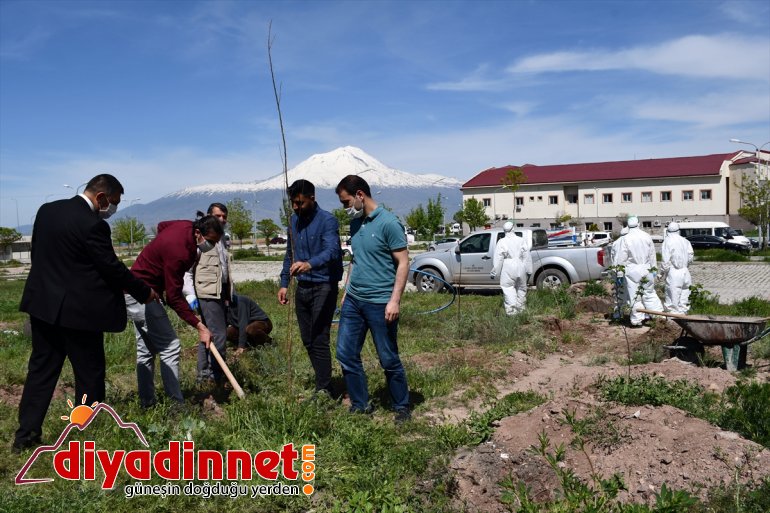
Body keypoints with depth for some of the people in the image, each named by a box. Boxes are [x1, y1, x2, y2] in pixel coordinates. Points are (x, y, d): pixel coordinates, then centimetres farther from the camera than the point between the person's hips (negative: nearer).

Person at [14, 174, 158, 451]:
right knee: (90, 372, 7)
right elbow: (112, 268, -15)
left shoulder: (47, 210, 6)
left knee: (41, 369, 15)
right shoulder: (92, 224, -19)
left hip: (43, 304, 8)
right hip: (77, 310, -8)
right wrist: (145, 292, -3)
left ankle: (26, 434, 20)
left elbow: (37, 253, 14)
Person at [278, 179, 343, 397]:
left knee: (319, 340, -9)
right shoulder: (294, 220, 10)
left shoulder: (327, 220, -14)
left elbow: (331, 251, -30)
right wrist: (284, 283, 12)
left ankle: (324, 390, 0)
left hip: (324, 287, -8)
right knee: (307, 340, 12)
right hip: (302, 287, 8)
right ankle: (323, 382, 25)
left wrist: (309, 264, -48)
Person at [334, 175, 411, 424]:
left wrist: (395, 300, -19)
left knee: (389, 360, 4)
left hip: (379, 303, -7)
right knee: (345, 354, 9)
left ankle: (402, 408, 23)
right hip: (353, 300, 7)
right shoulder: (355, 223, 10)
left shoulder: (388, 222, -13)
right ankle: (360, 406, 24)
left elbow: (403, 262, -14)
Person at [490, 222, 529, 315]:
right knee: (521, 288, 18)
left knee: (508, 290, -3)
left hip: (508, 270, -4)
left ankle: (511, 311, -12)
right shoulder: (521, 240, 5)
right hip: (520, 268, 4)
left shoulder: (502, 242, -5)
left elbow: (497, 259, -6)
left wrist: (494, 272, -1)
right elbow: (527, 256, 8)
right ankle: (521, 309, 27)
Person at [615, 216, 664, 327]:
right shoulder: (647, 236, 0)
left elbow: (622, 258, -9)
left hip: (632, 270, -3)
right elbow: (652, 254, 8)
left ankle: (637, 320, 6)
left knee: (635, 296, 2)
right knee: (649, 293, 17)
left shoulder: (625, 239, -12)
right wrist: (652, 267, 17)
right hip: (646, 269, 3)